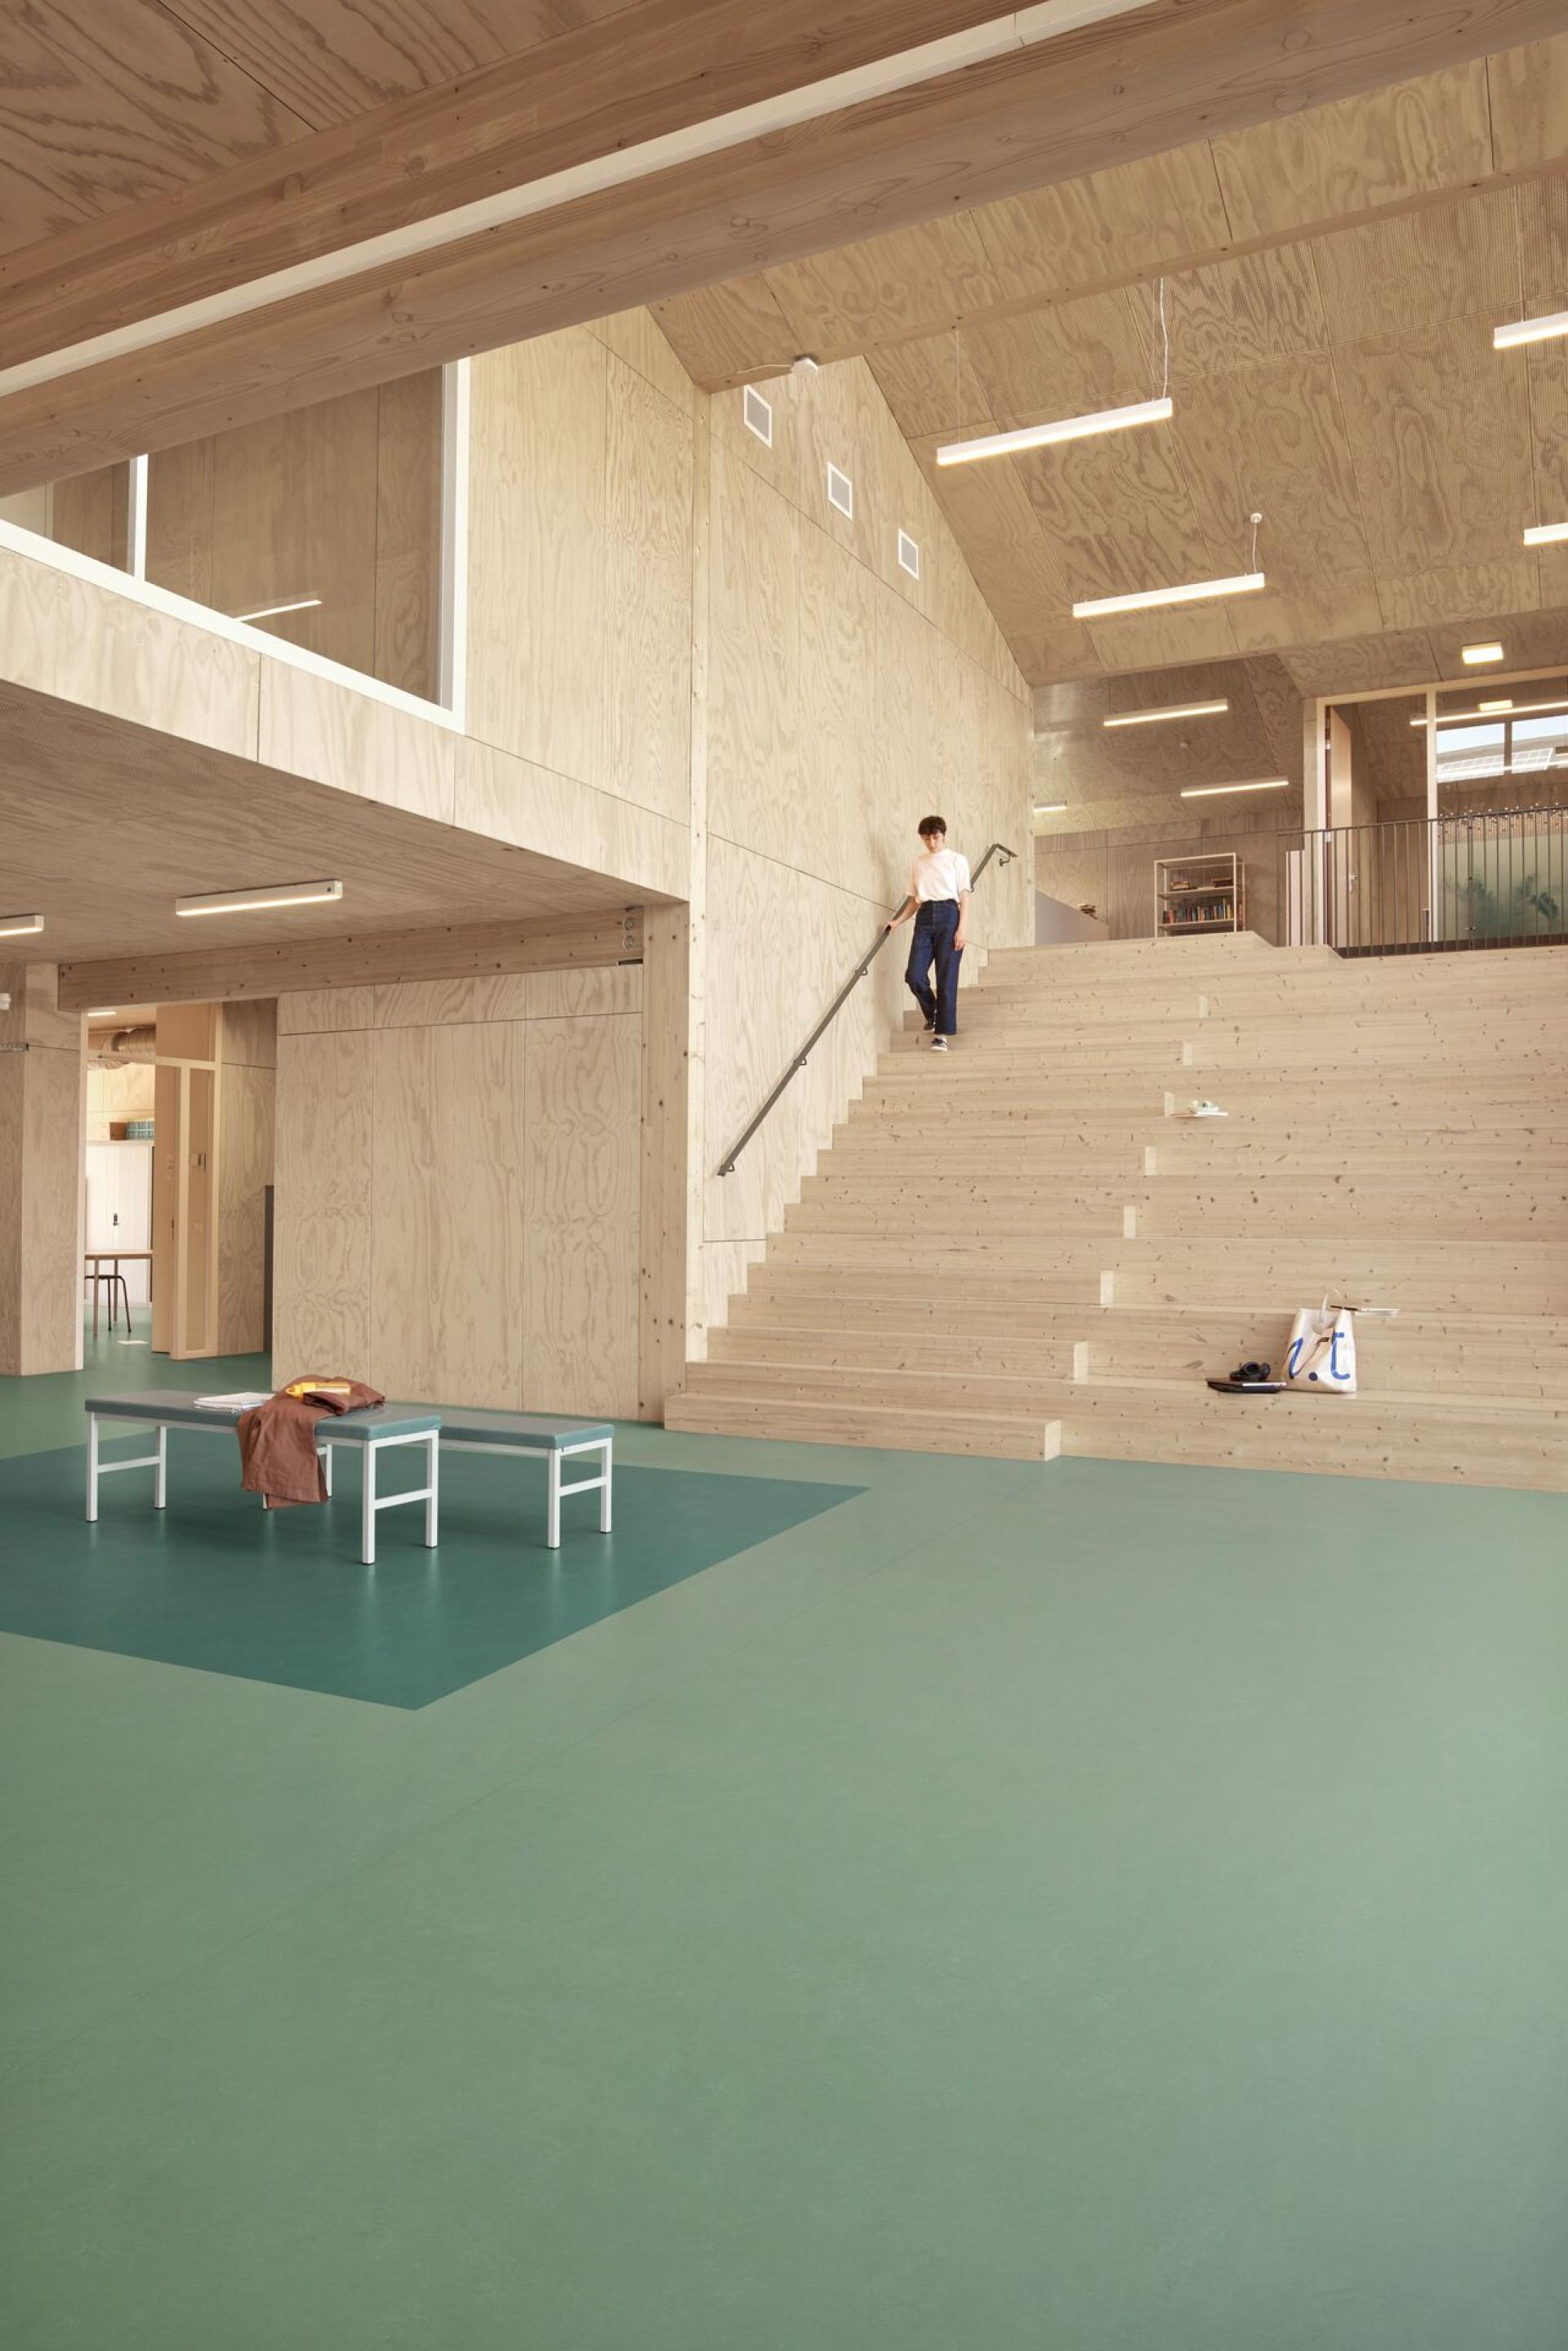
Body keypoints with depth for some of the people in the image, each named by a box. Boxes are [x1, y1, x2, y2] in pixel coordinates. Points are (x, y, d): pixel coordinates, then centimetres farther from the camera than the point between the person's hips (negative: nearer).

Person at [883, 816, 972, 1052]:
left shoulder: (957, 860, 7)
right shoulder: (918, 864, 17)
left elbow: (964, 897, 3)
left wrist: (962, 928, -9)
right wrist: (897, 922, 6)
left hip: (948, 915, -3)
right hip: (924, 917, 3)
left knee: (946, 978, -8)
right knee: (915, 975, -10)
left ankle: (942, 1034, -5)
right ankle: (933, 1015, 16)